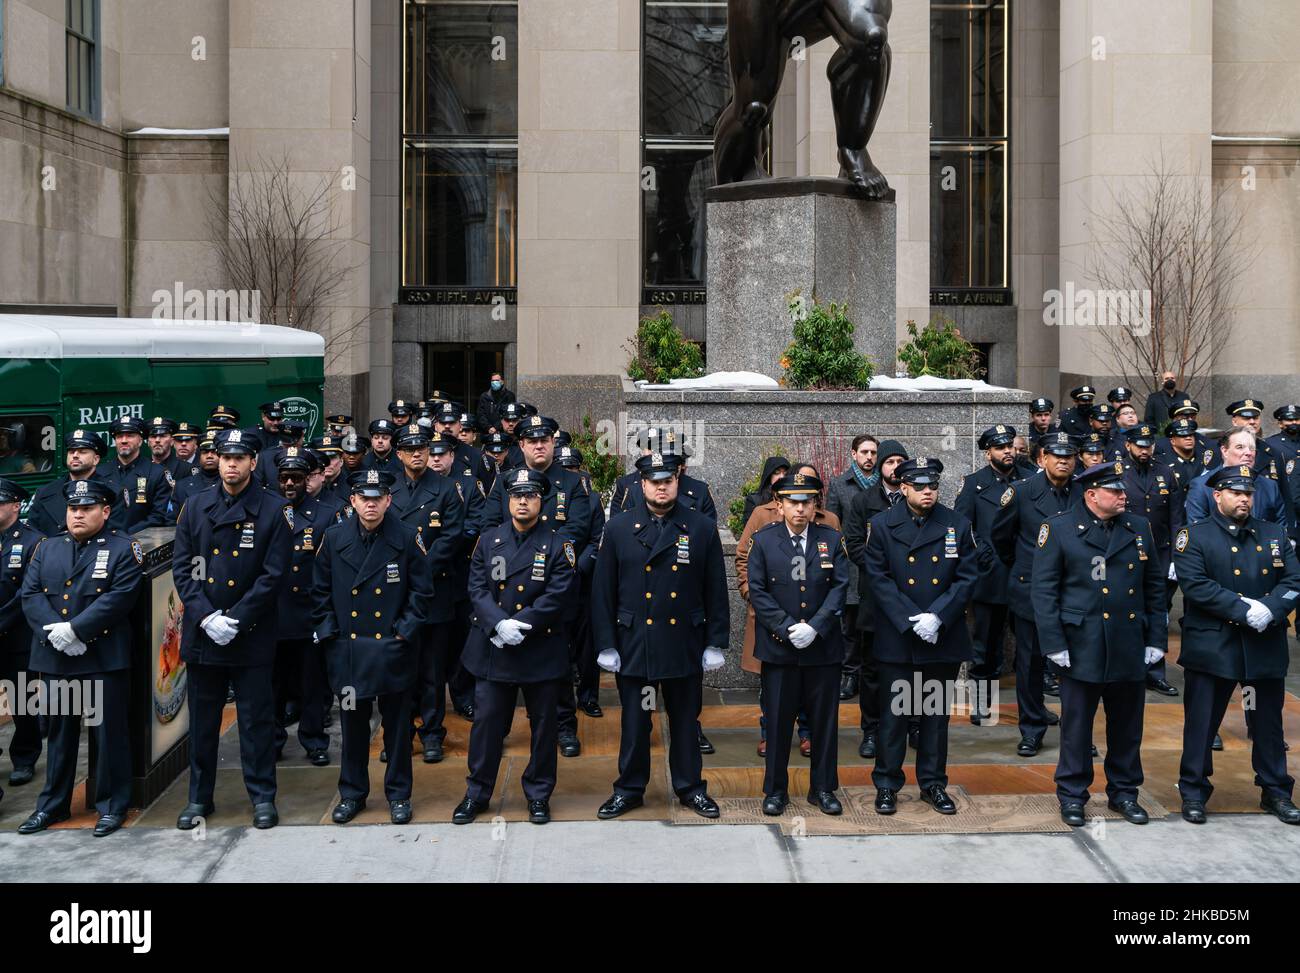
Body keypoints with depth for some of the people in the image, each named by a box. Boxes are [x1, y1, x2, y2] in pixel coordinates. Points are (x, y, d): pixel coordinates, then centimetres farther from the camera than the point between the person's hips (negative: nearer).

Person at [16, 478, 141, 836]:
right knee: (60, 733, 14)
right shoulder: (47, 549, 14)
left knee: (109, 732, 2)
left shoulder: (123, 549, -1)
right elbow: (30, 595, 4)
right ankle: (52, 805, 25)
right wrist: (53, 631, -13)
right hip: (55, 658, 5)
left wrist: (75, 629, -19)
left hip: (104, 657, -4)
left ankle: (112, 806, 12)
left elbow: (119, 597, -13)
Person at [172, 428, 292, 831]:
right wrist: (206, 616, -10)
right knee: (202, 719, 12)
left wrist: (235, 620, -13)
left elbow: (273, 574, -8)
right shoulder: (196, 506, 6)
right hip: (201, 632, 3)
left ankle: (263, 797, 15)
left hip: (252, 633, -3)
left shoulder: (274, 509, -3)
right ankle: (199, 798, 23)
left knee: (256, 718, 4)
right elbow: (181, 567, 3)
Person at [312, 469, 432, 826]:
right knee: (352, 723, 11)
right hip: (347, 648, 2)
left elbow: (421, 591, 0)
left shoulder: (408, 539, -3)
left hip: (393, 649, -1)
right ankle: (352, 793, 25)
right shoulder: (334, 538, 2)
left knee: (397, 723, 8)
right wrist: (327, 631, 1)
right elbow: (321, 591, 8)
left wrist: (405, 630, -7)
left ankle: (399, 794, 20)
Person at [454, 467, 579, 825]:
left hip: (542, 651, -2)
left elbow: (558, 595, -12)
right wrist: (500, 624, -19)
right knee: (486, 721, 6)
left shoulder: (558, 544, -3)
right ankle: (477, 794, 20)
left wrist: (520, 626, -18)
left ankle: (539, 795, 23)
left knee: (544, 725, 8)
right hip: (492, 650, 2)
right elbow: (477, 589, -2)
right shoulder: (488, 540, 6)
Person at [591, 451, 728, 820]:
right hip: (633, 646, 0)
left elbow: (716, 591, 3)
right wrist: (606, 645, -3)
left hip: (685, 646, 0)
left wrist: (716, 643, 0)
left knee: (685, 719, 11)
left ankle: (690, 787, 26)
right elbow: (603, 592, 1)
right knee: (634, 720, 9)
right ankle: (629, 788, 23)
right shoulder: (617, 529, 0)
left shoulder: (703, 529, 1)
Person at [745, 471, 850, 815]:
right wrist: (787, 628, -14)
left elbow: (840, 587, -2)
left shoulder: (832, 539, 4)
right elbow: (757, 591, -4)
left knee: (824, 719, 8)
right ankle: (775, 789, 18)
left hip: (823, 646, 1)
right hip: (778, 646, -1)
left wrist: (815, 627, -14)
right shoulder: (763, 540, 0)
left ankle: (823, 788, 21)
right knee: (778, 719, 5)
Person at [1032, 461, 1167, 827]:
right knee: (1076, 723, 5)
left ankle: (1124, 792, 28)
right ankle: (1072, 796, 18)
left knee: (1127, 723, 13)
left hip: (1130, 647, 4)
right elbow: (1043, 589, -6)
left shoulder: (1139, 528, 8)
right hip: (1081, 647, -4)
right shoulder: (1058, 528, -5)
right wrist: (1053, 643, -11)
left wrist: (1157, 639, 7)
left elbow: (1155, 587, 12)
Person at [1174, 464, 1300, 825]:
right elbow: (1196, 585, -15)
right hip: (1211, 646, -3)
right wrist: (1245, 610, -20)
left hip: (1265, 646, 4)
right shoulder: (1194, 536, -3)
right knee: (1201, 721, 3)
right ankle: (1194, 792, 15)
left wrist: (1270, 609, -17)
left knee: (1269, 721, 13)